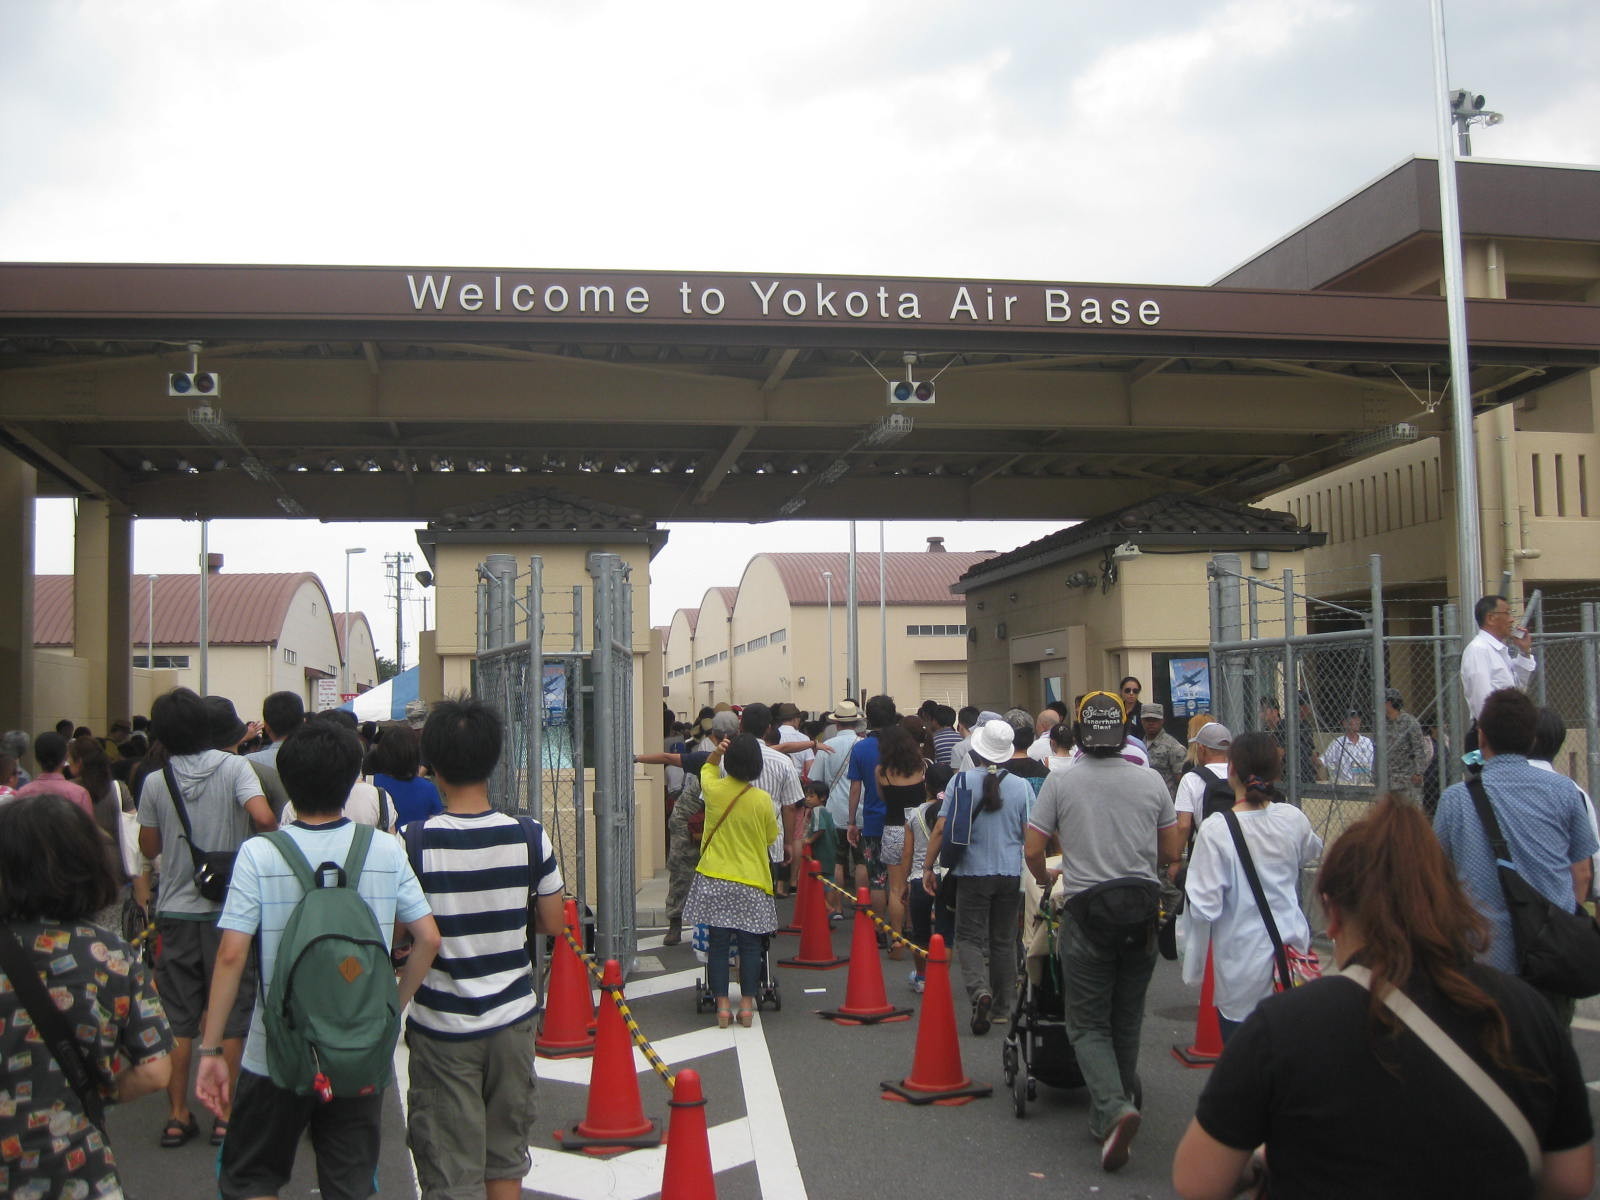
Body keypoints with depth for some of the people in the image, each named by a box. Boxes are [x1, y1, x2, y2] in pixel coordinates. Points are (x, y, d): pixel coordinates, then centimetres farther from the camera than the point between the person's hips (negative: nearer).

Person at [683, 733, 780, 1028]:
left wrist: (716, 752, 0)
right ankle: (747, 1006, 11)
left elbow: (707, 769, 19)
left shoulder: (713, 789, -5)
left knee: (717, 943, 7)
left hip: (714, 879, 1)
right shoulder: (762, 800, -9)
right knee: (750, 944, 8)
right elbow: (770, 838, 5)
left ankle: (722, 1005, 7)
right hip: (751, 881, -1)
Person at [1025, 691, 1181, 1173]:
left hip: (1087, 905, -3)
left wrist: (1046, 879, 17)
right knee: (1127, 1021, 14)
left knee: (1088, 1024, 4)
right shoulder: (1151, 780, 3)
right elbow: (1172, 852, 9)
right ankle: (1107, 1121, 22)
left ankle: (1113, 1108, -17)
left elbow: (1032, 851, -3)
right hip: (1143, 906, 3)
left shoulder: (1060, 781, -4)